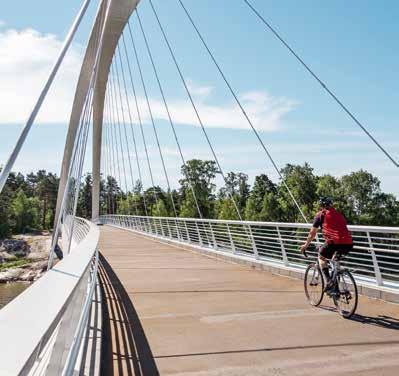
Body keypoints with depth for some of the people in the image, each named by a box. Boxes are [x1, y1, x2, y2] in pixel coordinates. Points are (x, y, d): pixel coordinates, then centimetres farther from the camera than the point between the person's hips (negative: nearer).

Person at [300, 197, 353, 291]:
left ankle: (329, 281, 2)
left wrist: (306, 245, 32)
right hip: (349, 244, 5)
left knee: (321, 257, 20)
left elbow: (312, 233, 18)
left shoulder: (321, 214, 13)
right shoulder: (339, 214, 29)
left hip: (335, 242, -5)